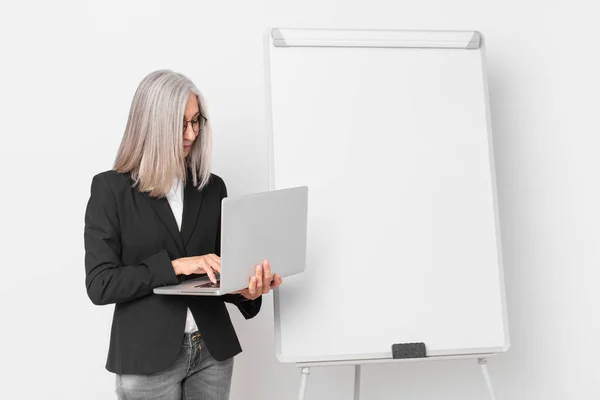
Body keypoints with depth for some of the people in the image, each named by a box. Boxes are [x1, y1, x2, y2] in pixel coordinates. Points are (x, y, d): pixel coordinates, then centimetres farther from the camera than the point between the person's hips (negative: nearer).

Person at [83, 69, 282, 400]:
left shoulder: (212, 187, 5)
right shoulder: (111, 188, -6)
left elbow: (220, 266, 8)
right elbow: (100, 284, -11)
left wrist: (246, 289, -13)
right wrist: (173, 266, -20)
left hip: (212, 350, 4)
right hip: (148, 356, -3)